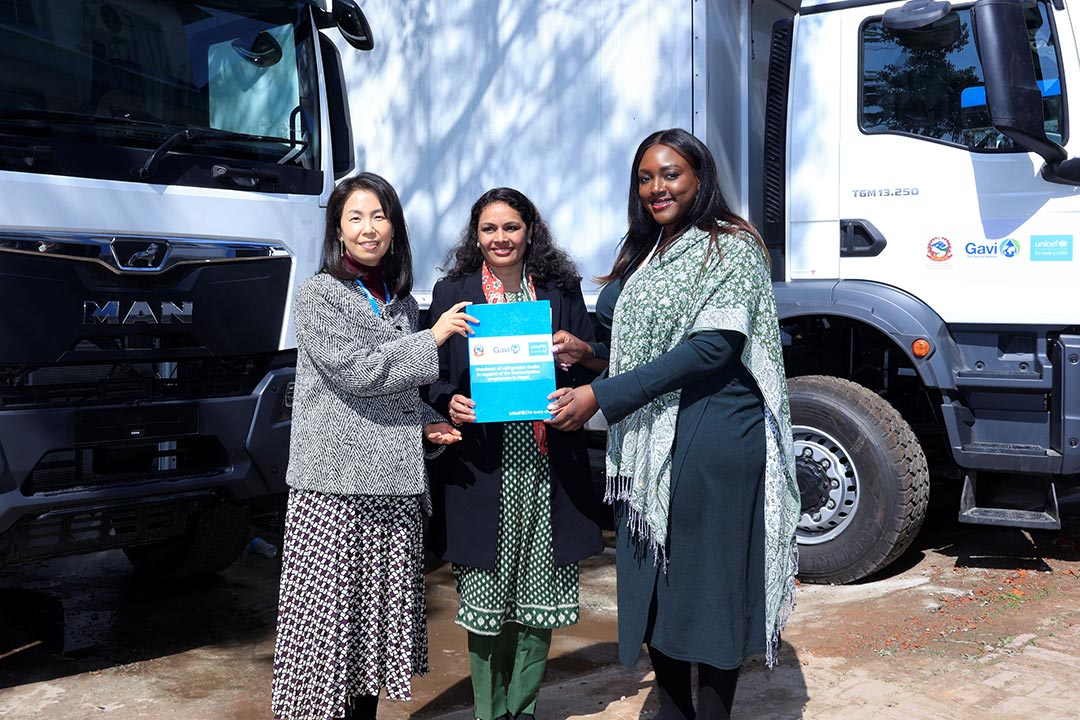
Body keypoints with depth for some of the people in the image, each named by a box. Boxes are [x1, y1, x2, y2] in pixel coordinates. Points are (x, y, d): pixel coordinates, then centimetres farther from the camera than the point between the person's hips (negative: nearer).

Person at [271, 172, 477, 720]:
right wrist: (433, 339, -9)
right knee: (326, 614, -4)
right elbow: (356, 371, -15)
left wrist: (427, 425, 7)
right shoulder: (318, 295, -2)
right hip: (335, 484, -6)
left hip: (396, 486, 6)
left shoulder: (402, 302, 16)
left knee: (382, 609, 9)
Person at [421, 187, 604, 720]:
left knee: (540, 596, 7)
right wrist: (449, 402, -14)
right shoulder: (452, 292, 6)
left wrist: (575, 356, -11)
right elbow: (431, 375, 6)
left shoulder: (561, 292, 10)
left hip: (546, 466, 2)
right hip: (481, 467, -1)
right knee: (484, 596, 3)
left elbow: (590, 371, 11)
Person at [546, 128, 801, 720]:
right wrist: (586, 350, -2)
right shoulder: (643, 254, 17)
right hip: (646, 443, 7)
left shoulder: (731, 247, -6)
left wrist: (601, 395, -20)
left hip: (715, 442, -7)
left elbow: (712, 345, -18)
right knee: (652, 585, 13)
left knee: (712, 585, 0)